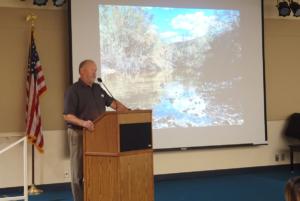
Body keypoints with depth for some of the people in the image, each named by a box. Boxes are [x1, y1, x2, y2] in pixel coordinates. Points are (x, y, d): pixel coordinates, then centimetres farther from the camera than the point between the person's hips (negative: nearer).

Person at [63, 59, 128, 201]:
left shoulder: (97, 88, 13)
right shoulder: (73, 90, -10)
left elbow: (113, 103, 17)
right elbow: (67, 115, -16)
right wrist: (83, 123, -32)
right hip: (79, 134, -7)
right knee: (79, 172, 0)